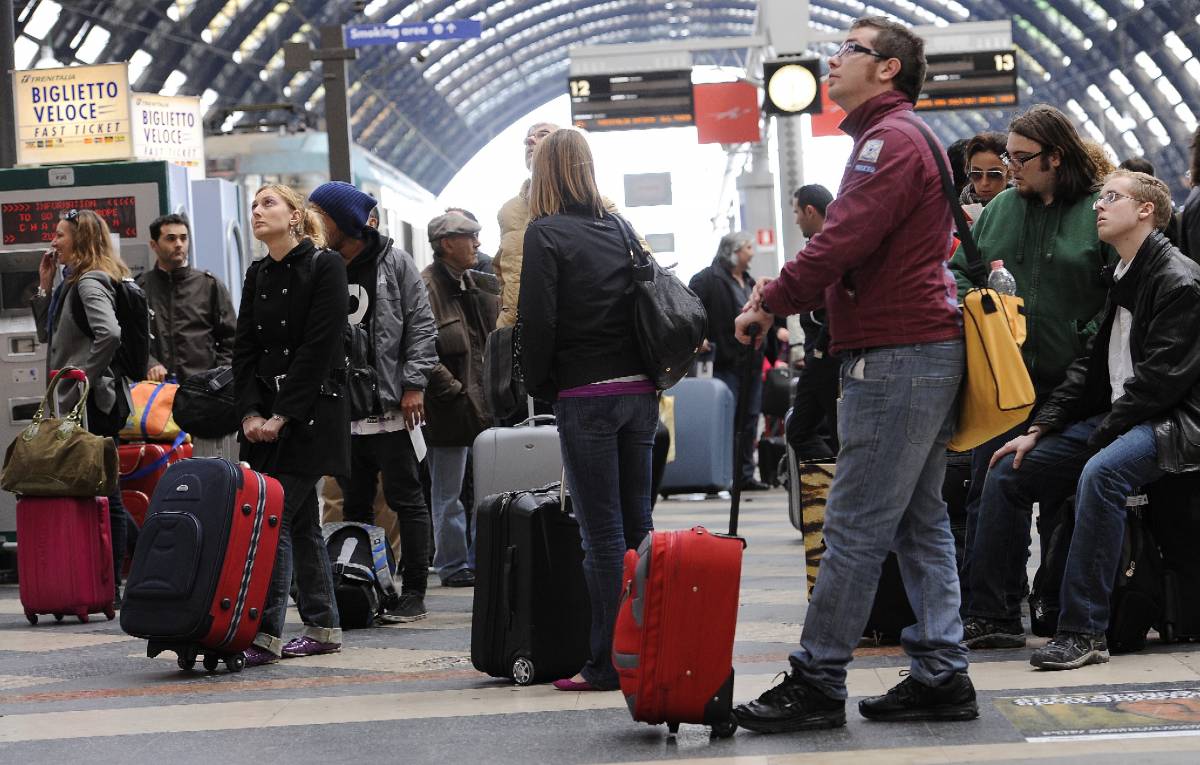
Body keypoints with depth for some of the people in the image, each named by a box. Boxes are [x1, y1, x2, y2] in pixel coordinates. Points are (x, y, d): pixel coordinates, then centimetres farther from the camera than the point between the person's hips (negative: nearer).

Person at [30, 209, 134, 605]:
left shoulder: (90, 283, -12)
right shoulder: (74, 283, 19)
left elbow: (109, 334, -28)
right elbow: (48, 334, 25)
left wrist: (85, 376, -20)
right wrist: (45, 287, 16)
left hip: (92, 401, -10)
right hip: (88, 403, 10)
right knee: (104, 494, 11)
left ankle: (110, 588, -5)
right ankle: (108, 586, 15)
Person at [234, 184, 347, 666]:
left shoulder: (325, 266, -7)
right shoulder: (257, 275, 14)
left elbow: (318, 347, -13)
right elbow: (244, 349, 10)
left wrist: (282, 415, -16)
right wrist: (251, 412, -4)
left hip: (311, 410, -7)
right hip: (267, 415, 7)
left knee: (274, 516, -14)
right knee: (301, 520, 9)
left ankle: (266, 632, -15)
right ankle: (323, 627, 15)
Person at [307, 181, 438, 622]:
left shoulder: (392, 262, -1)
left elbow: (421, 325, -3)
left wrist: (413, 384, -11)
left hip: (389, 405, -5)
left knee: (405, 499, 0)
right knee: (355, 504, 9)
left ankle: (413, 593, 5)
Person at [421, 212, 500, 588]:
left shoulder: (476, 285, 14)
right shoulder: (427, 287, -13)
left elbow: (493, 338, 24)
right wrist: (454, 391, -18)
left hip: (483, 405, 8)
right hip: (450, 409, -8)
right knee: (449, 493, 1)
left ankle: (479, 559, 20)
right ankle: (452, 565, 9)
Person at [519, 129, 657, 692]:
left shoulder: (545, 234, -6)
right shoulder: (619, 227, 11)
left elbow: (537, 319, -12)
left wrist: (538, 386, 0)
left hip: (586, 396, -6)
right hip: (640, 391, 6)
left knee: (602, 531, -4)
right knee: (637, 524, 11)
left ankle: (607, 662, -1)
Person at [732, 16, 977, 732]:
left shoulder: (891, 139, -12)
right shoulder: (901, 137, 23)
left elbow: (843, 242, -20)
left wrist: (771, 300, -8)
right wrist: (787, 292, 11)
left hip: (897, 357, -11)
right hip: (928, 350, 11)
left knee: (855, 526, -7)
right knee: (921, 522, 10)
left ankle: (816, 682, -4)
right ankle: (942, 676, 11)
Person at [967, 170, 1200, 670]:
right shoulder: (1118, 280, 16)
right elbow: (1091, 365, 15)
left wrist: (1101, 435, -17)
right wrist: (1039, 430, 4)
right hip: (1114, 418, 9)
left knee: (1100, 473, -37)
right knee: (1007, 473, 2)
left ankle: (1083, 632, -34)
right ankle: (994, 616, 6)